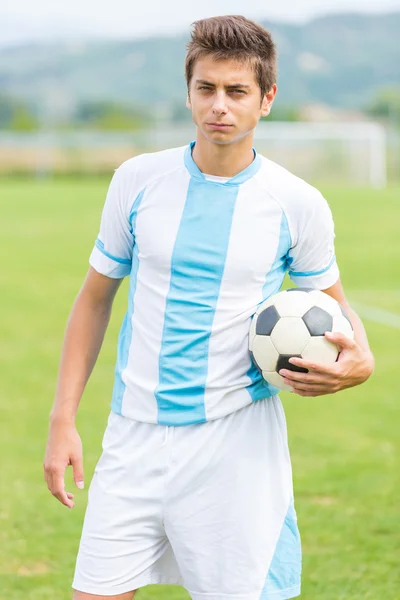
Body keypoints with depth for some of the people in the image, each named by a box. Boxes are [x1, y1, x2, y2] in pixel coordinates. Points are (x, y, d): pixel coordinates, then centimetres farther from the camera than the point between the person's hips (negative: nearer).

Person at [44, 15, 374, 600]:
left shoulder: (298, 204, -3)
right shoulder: (138, 180, 1)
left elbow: (333, 303, 12)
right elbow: (95, 297, 10)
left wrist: (359, 360, -12)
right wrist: (63, 418, 5)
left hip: (236, 441, -2)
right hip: (135, 433, 2)